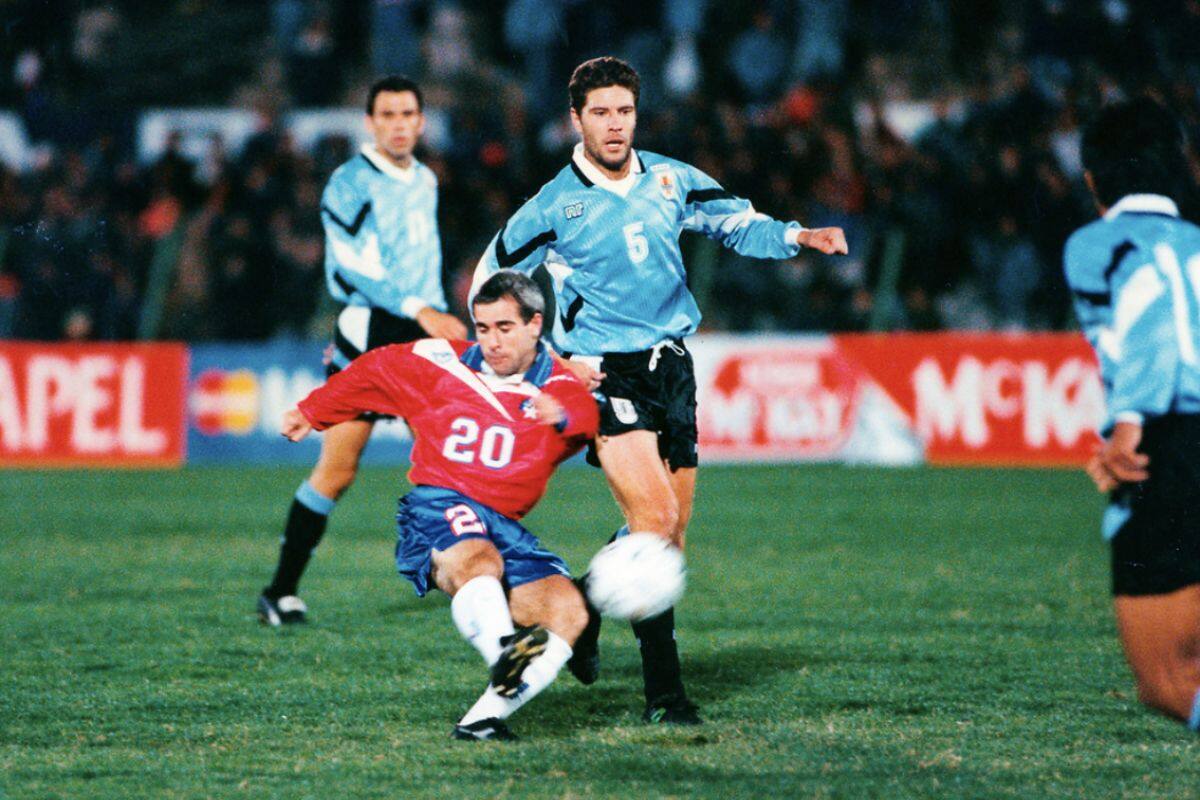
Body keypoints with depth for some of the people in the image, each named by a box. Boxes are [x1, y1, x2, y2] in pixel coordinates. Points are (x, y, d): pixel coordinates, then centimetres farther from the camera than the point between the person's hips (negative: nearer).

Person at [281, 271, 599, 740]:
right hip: (437, 507, -2)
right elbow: (370, 374, 28)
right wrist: (310, 413, 37)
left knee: (569, 611, -21)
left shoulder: (558, 387, 7)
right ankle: (505, 654, -66)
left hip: (504, 525, 2)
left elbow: (584, 415, -17)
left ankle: (484, 717, -28)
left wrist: (563, 416, -41)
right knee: (478, 561, -37)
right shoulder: (440, 364, 11)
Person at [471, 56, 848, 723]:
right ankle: (664, 689, -15)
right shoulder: (554, 206, -7)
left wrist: (798, 237, -4)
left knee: (672, 527, 7)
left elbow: (739, 223, 17)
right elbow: (489, 286, 0)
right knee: (658, 519, -19)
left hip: (672, 364, 5)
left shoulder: (673, 181, 4)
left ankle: (585, 616, 34)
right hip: (607, 371, -5)